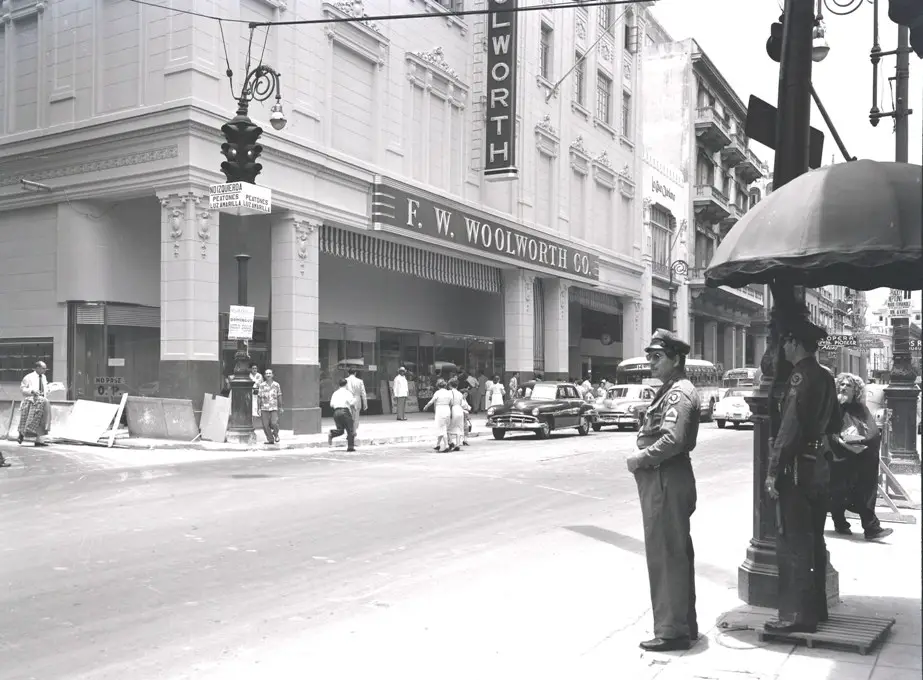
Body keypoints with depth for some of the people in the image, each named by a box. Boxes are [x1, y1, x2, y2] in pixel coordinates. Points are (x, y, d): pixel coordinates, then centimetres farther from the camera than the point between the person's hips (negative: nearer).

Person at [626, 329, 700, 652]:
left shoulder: (679, 393, -16)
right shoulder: (669, 390, 17)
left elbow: (673, 440, -27)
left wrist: (640, 459, -16)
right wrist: (642, 457, 6)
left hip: (667, 480, -11)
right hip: (660, 479, 11)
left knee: (666, 555, -4)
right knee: (675, 554, 16)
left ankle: (673, 630, 4)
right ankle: (683, 624, 27)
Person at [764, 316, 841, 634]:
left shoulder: (800, 376, -17)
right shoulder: (825, 377, 11)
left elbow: (790, 428, -22)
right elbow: (833, 424, 20)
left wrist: (773, 471, -19)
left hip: (798, 468, -9)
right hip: (820, 466, 9)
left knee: (793, 543, -3)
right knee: (813, 540, 16)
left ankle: (797, 614, 1)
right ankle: (816, 607, 26)